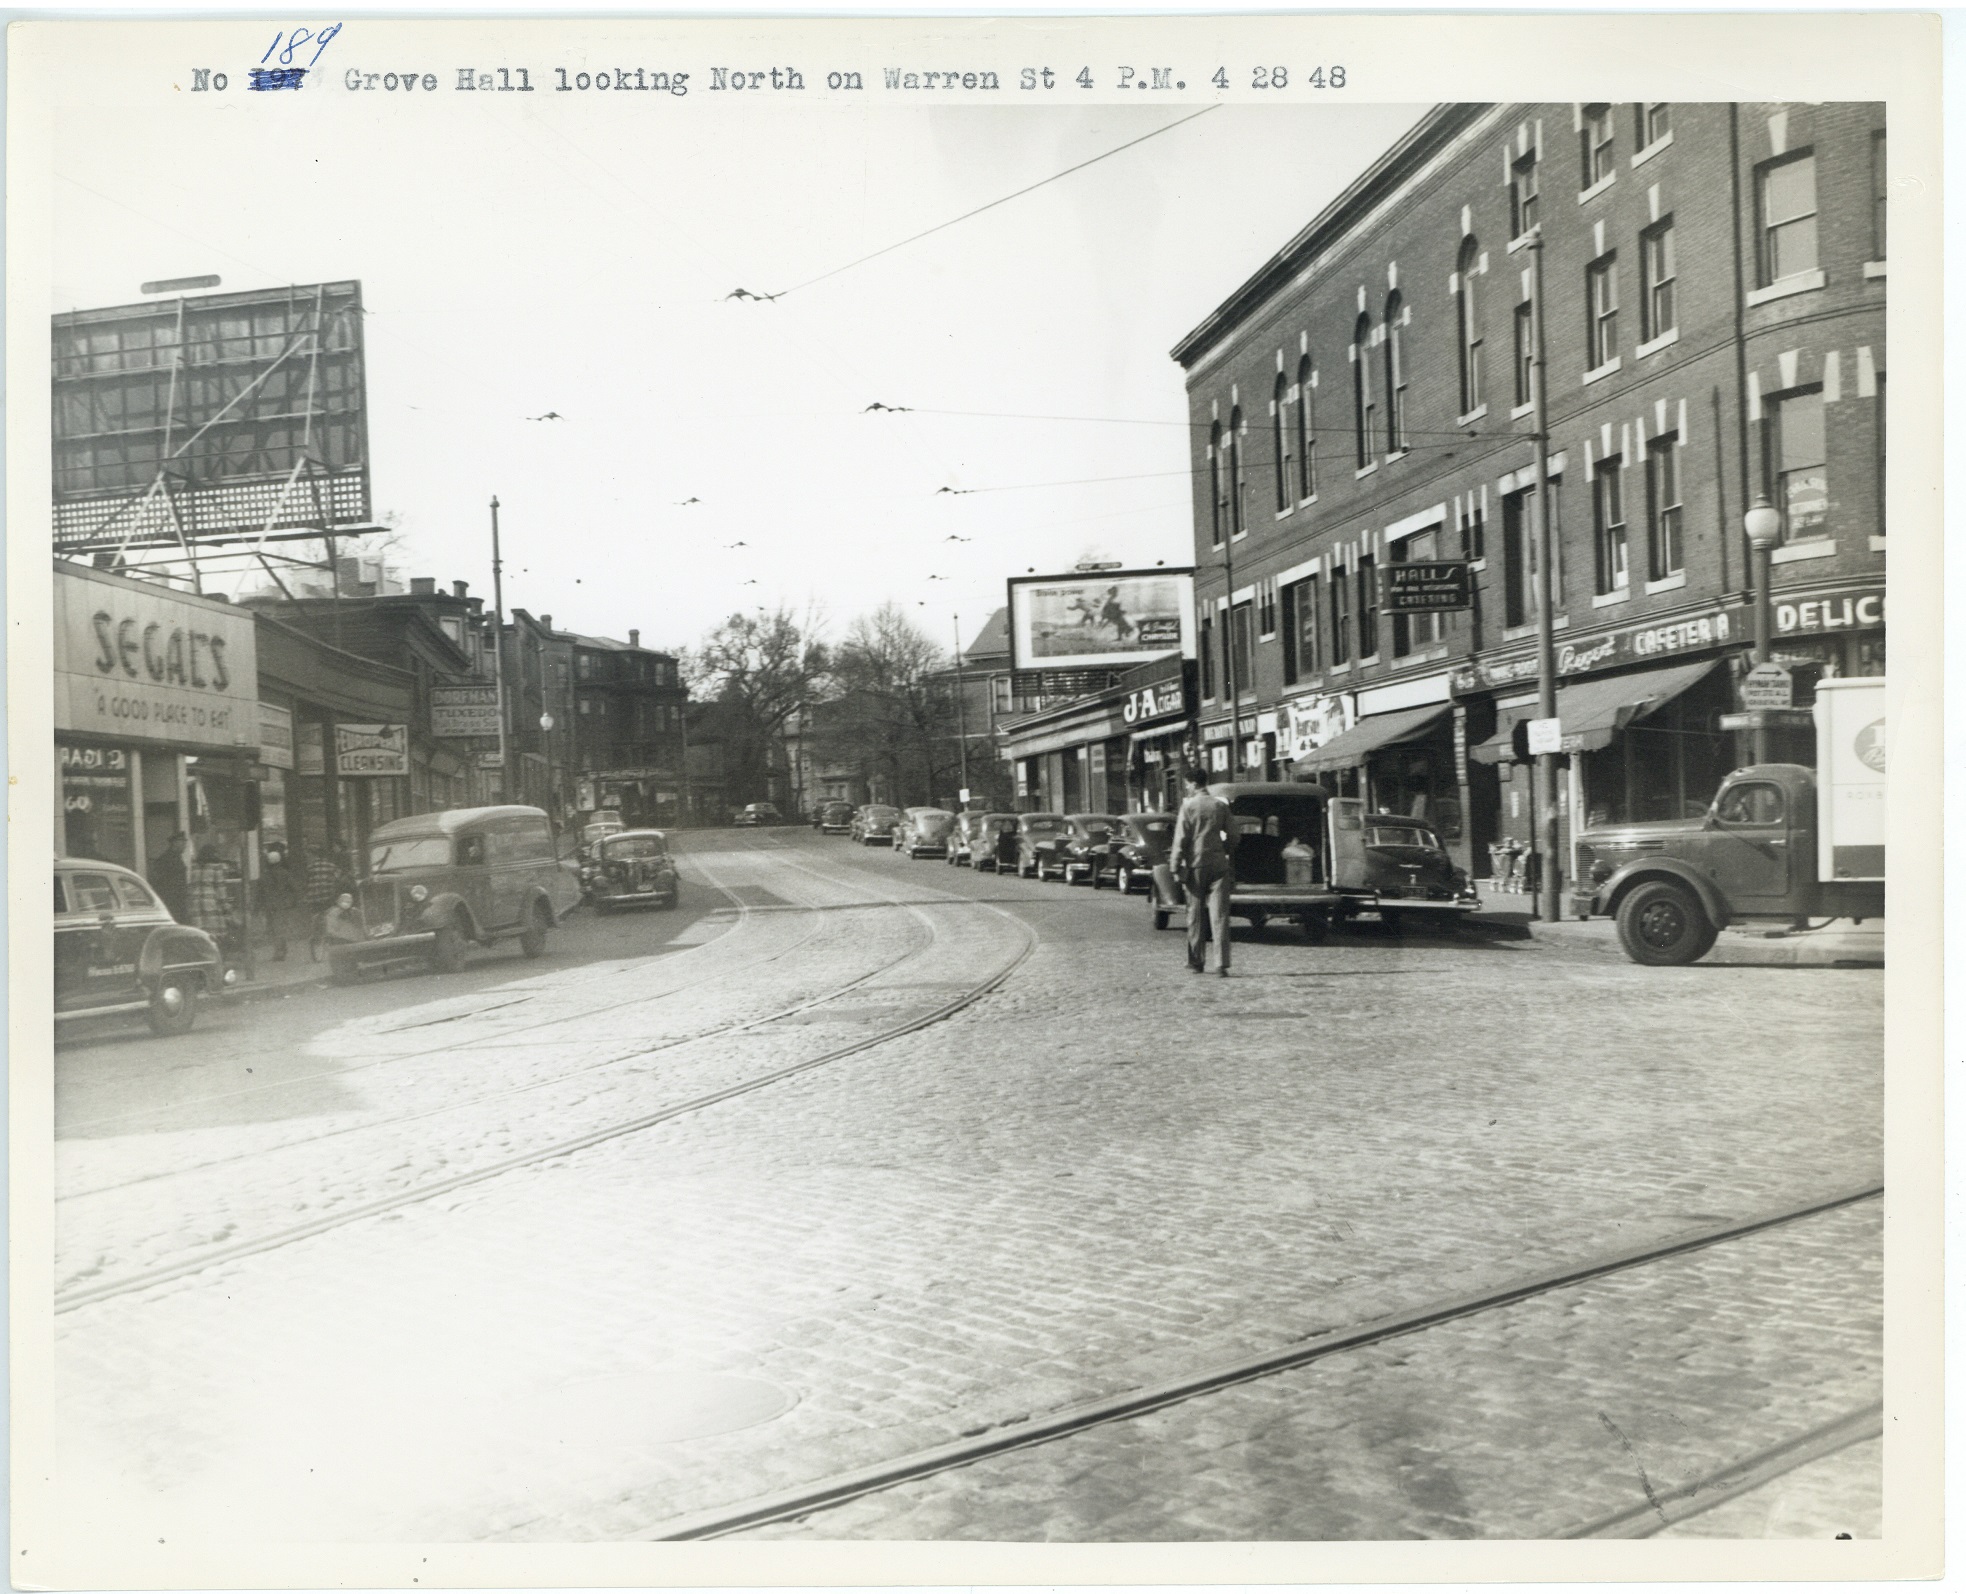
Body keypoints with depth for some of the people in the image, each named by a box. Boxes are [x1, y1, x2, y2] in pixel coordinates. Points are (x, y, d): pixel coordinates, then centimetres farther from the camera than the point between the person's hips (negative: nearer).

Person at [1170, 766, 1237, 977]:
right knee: (1219, 915, -2)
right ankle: (1221, 964, -10)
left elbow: (1180, 839, -7)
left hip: (1195, 866, -2)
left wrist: (1176, 867, -2)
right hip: (1219, 865, 2)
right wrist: (1232, 869, 14)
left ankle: (1197, 962, 16)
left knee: (1196, 914, 10)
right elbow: (1232, 835, 7)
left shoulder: (1188, 806, -4)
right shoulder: (1221, 805, 5)